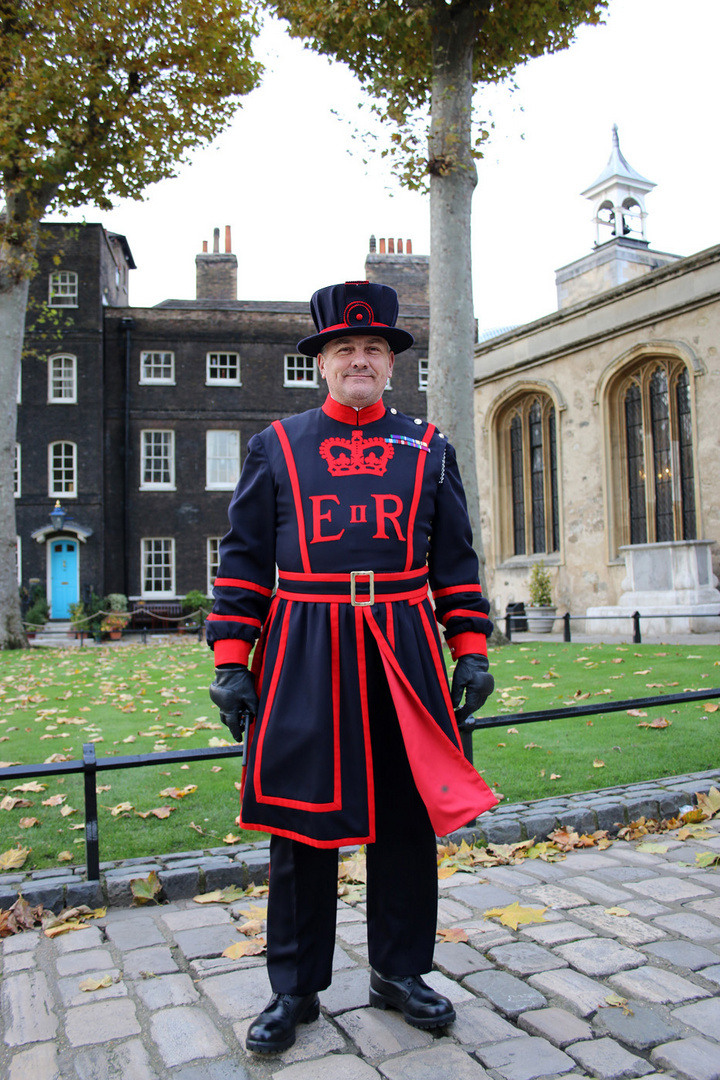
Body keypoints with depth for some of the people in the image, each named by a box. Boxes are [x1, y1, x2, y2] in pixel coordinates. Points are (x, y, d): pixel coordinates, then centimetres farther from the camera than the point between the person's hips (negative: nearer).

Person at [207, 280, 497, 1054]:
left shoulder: (429, 450, 10)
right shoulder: (275, 446, 6)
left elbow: (456, 561, 10)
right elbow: (242, 560, 4)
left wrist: (471, 650, 3)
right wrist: (230, 659, -3)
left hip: (405, 657, 2)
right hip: (303, 662, -1)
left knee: (407, 819, 10)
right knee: (299, 822, 6)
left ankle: (399, 972, 30)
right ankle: (295, 990, 24)